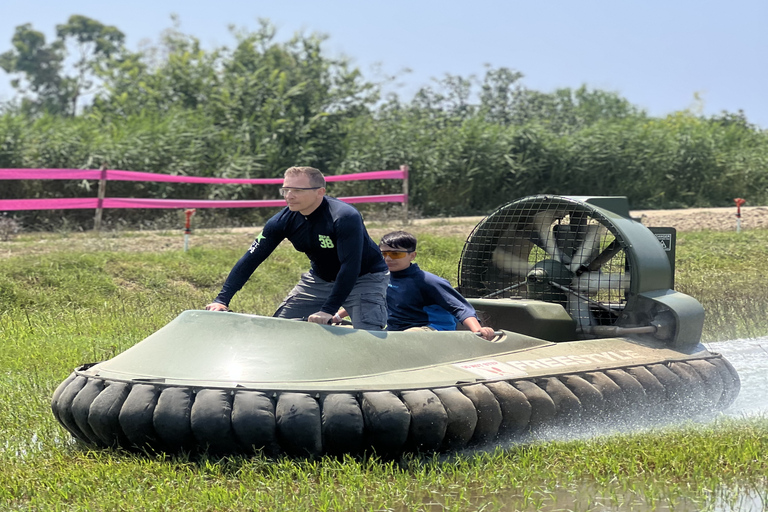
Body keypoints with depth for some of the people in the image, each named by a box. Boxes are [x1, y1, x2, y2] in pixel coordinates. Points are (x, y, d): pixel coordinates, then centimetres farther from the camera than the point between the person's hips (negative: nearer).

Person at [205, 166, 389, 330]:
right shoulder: (283, 221, -15)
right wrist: (222, 300, -19)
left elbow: (350, 267, -36)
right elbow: (251, 259, -12)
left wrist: (328, 311, -42)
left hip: (364, 278, -6)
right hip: (320, 277, 6)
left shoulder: (345, 217, -31)